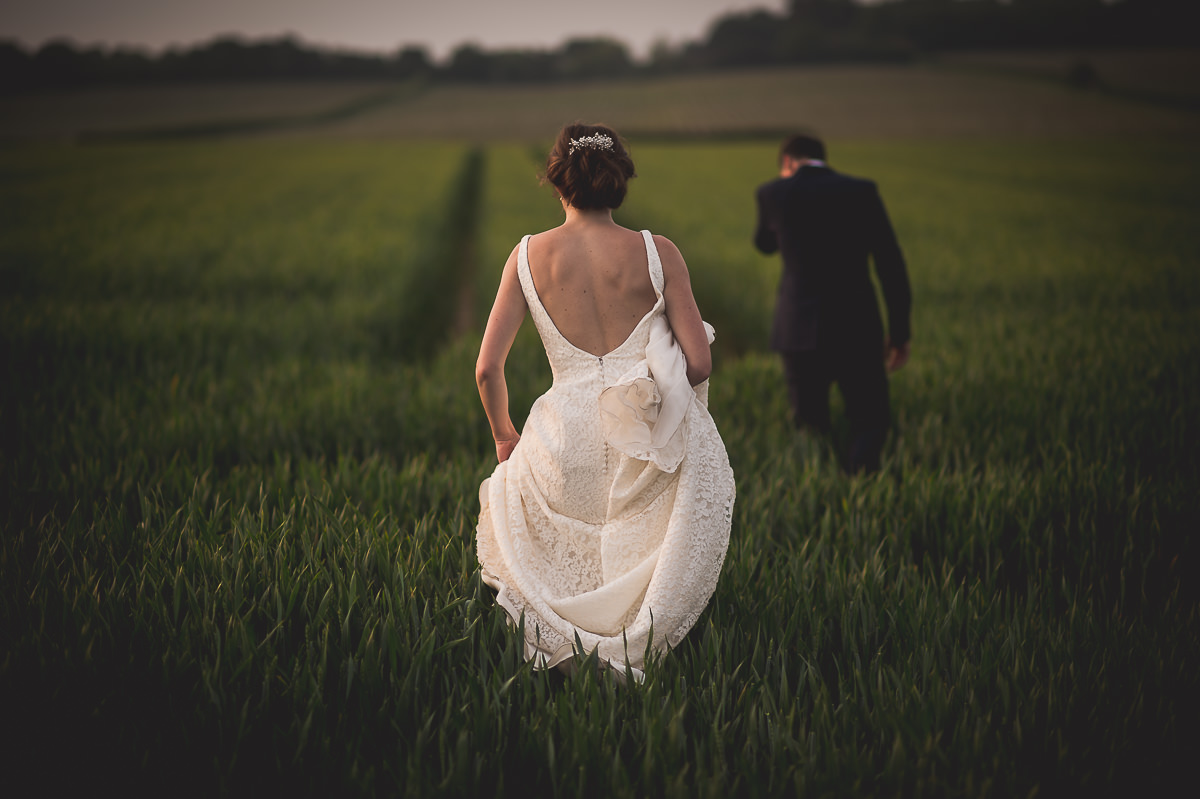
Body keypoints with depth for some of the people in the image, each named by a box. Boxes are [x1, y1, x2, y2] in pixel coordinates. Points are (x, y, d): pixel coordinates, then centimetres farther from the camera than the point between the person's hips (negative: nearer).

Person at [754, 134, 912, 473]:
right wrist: (899, 331, 5)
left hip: (799, 329, 0)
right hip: (857, 330, 0)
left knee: (809, 423, 19)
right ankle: (861, 467, -20)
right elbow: (891, 263, -1)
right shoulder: (862, 191, 1)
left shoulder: (773, 192, 0)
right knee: (871, 421, 10)